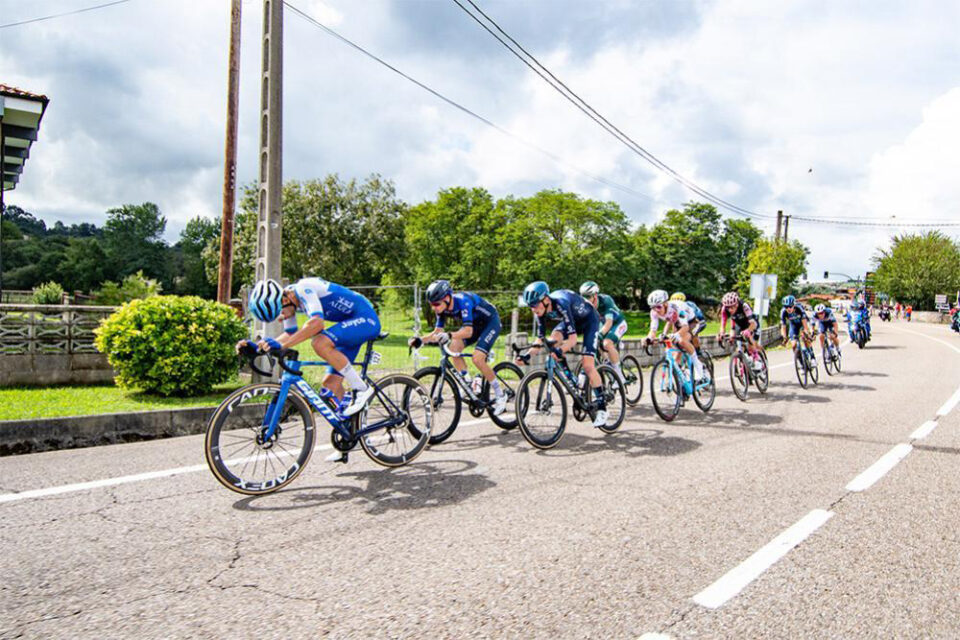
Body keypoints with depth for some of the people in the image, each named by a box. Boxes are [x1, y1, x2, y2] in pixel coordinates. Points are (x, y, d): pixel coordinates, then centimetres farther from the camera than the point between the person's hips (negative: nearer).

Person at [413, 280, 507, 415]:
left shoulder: (462, 301, -34)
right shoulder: (443, 307, -12)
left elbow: (468, 331, -42)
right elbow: (437, 332, -7)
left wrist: (449, 336, -58)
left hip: (491, 322, -7)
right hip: (475, 324, 7)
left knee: (477, 359, -21)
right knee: (454, 347, -16)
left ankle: (500, 395, -4)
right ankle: (468, 386, -5)